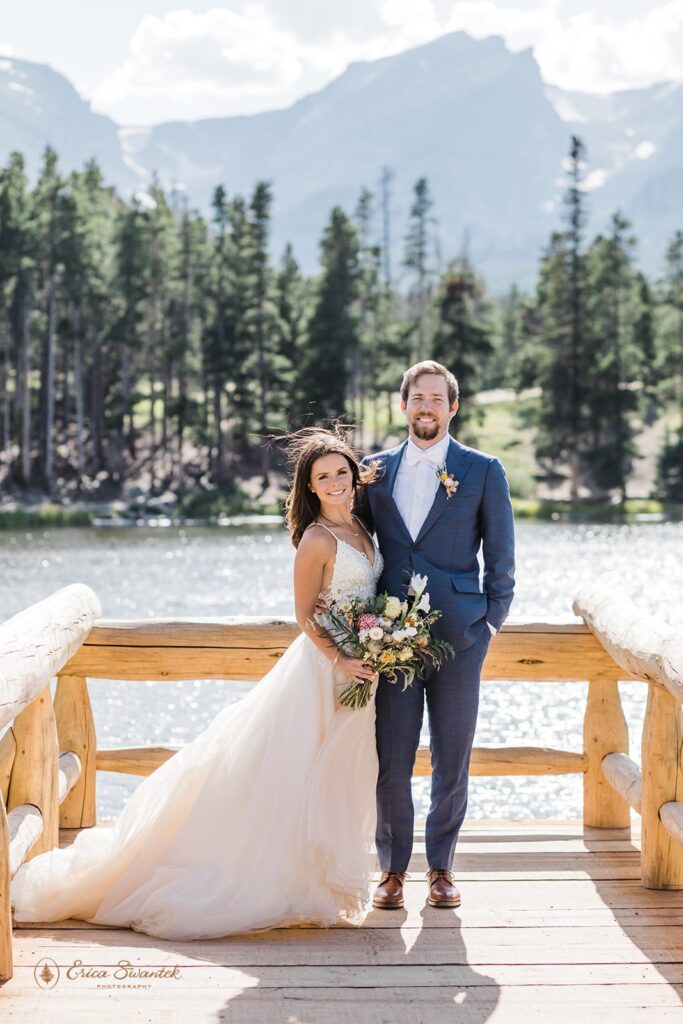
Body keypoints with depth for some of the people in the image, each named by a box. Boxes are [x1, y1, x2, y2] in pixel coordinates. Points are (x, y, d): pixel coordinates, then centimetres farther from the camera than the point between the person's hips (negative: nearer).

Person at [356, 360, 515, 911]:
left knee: (452, 763, 6)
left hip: (458, 638, -1)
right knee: (391, 763, 1)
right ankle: (393, 868, 16)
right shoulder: (376, 470, 11)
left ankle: (441, 867, 21)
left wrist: (489, 625, 0)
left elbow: (501, 559, 5)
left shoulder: (483, 471, 3)